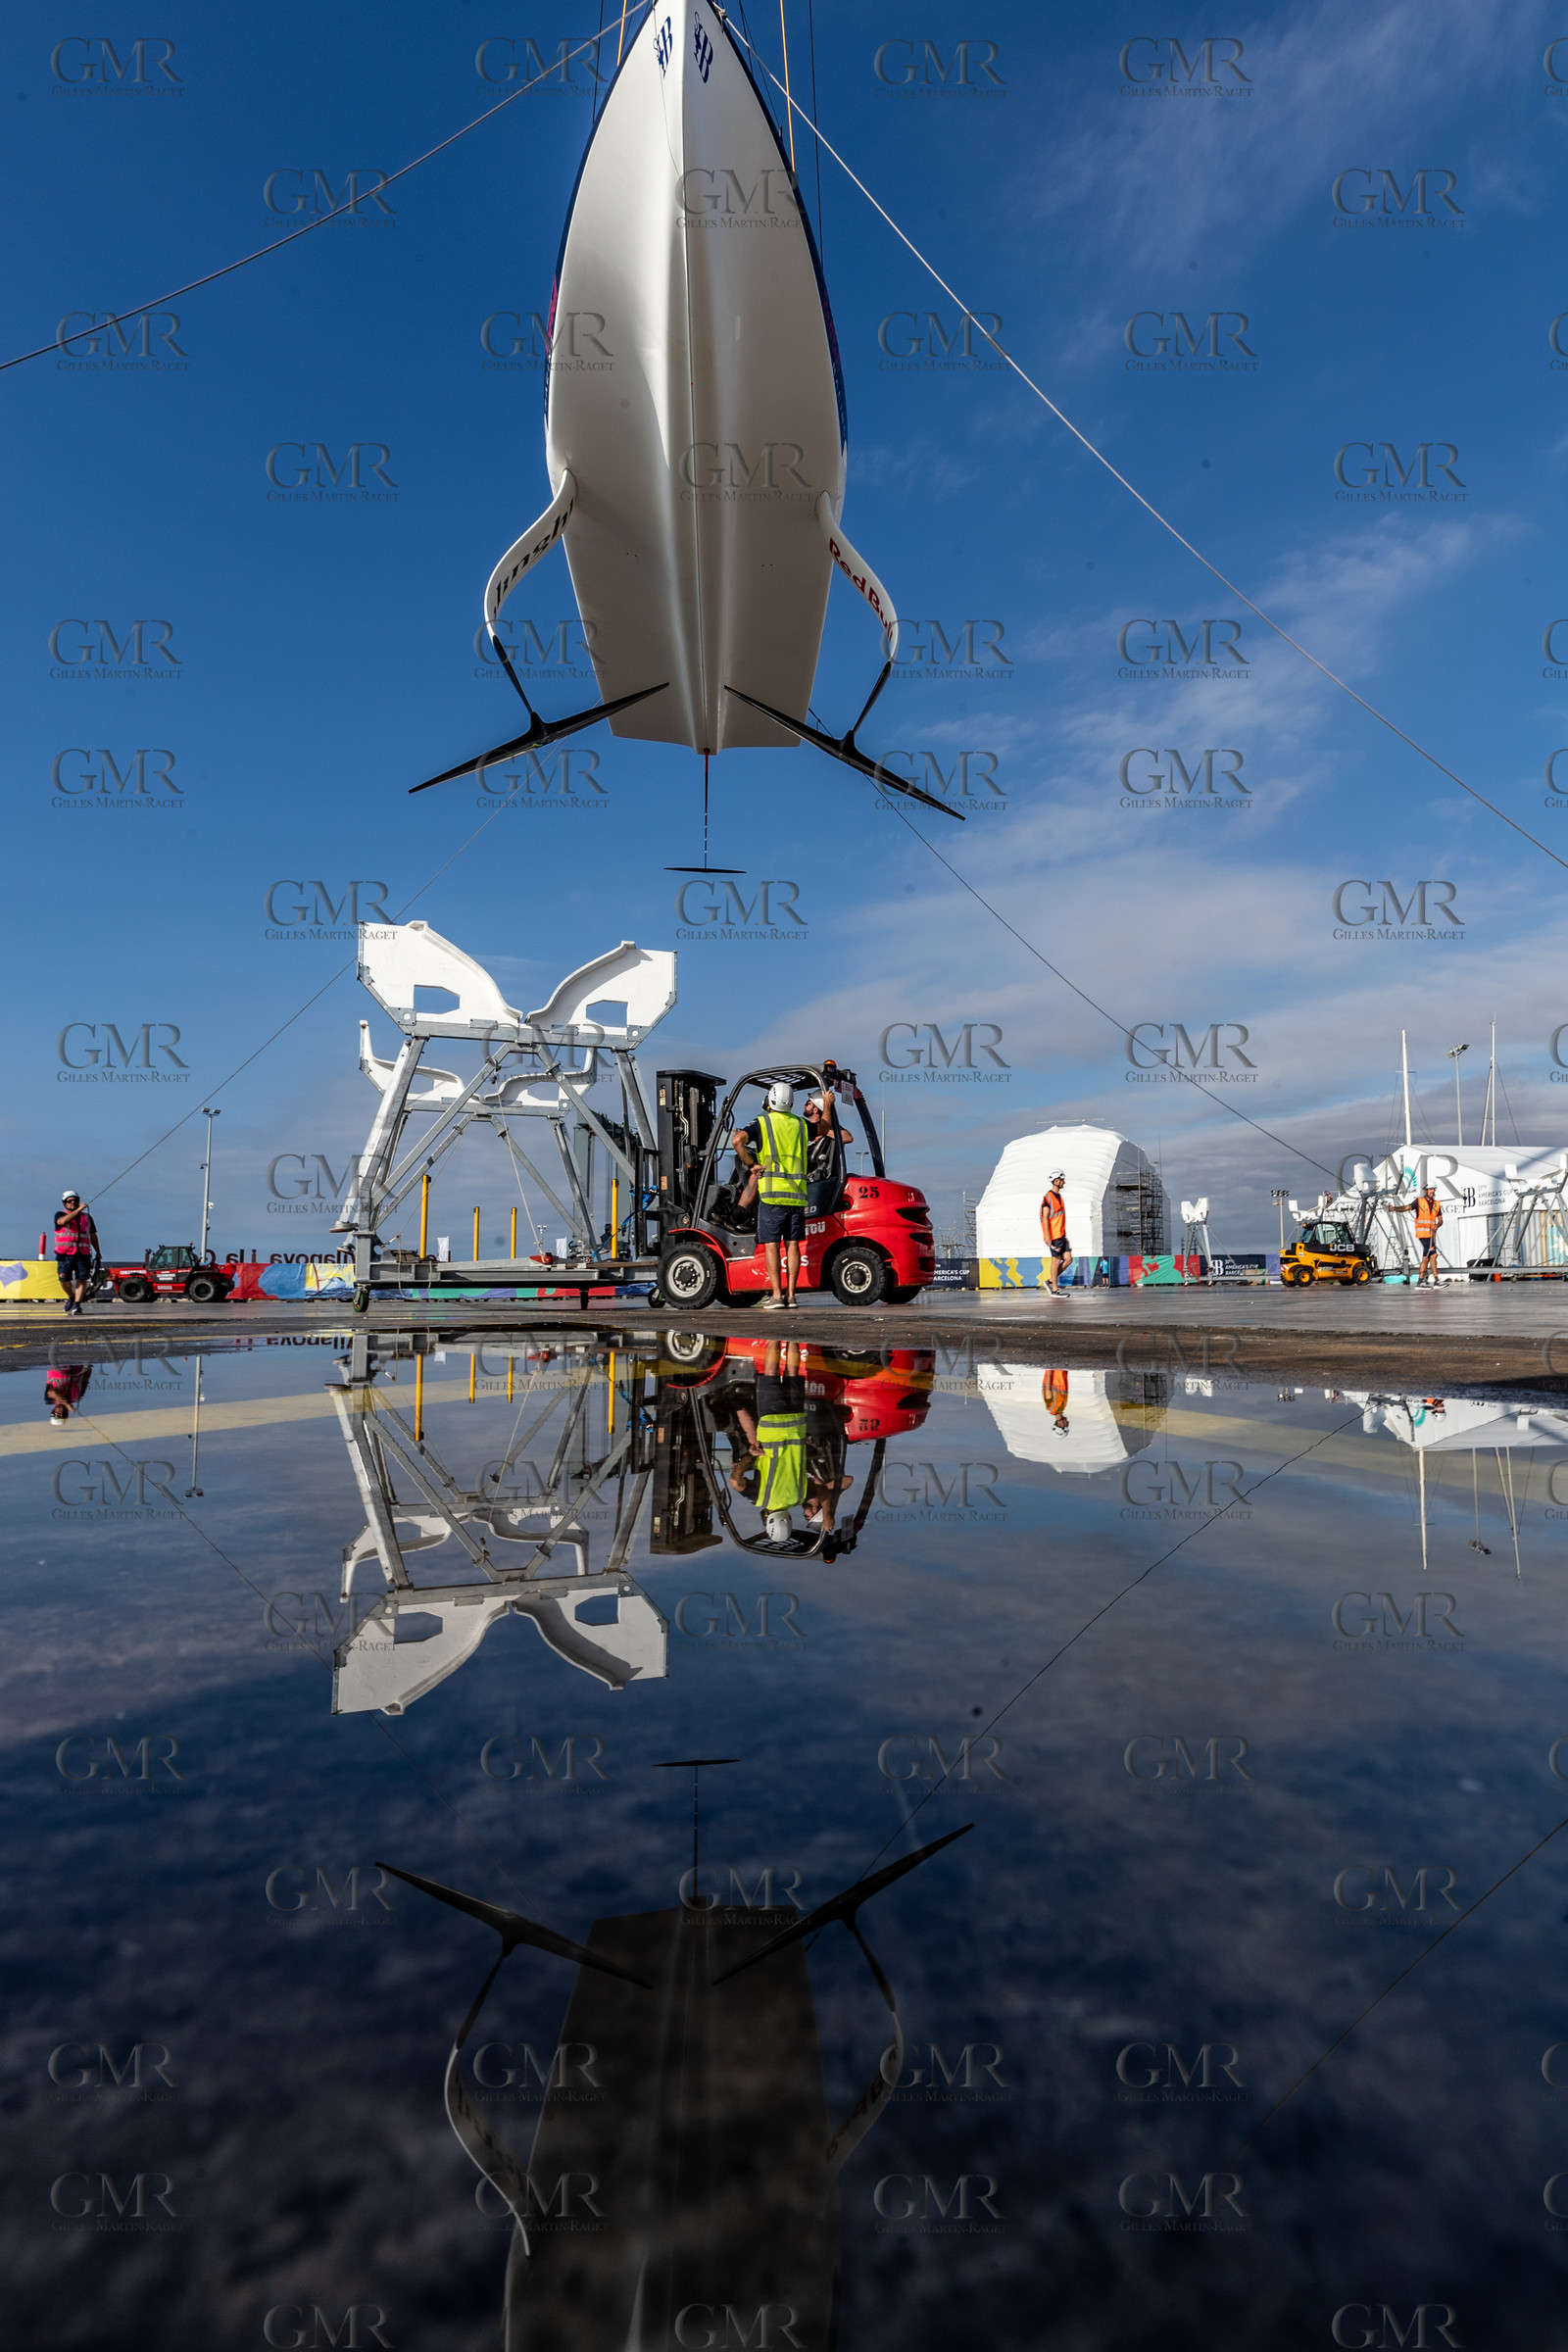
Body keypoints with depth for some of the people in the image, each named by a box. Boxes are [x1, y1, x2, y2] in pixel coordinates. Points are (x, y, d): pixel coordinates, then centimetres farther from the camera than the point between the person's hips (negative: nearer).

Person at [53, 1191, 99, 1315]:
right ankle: (71, 1297, 22)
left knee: (82, 1279, -10)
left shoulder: (87, 1217, 20)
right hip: (65, 1254, -2)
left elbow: (93, 1236, 24)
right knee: (64, 1279, -5)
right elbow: (63, 1221, -17)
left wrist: (98, 1252, 20)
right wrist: (78, 1210, -20)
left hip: (83, 1254, 2)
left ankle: (77, 1305, -12)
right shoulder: (60, 1214, 9)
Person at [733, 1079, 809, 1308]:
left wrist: (751, 1165, -6)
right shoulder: (800, 1124, 12)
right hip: (797, 1193, 4)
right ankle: (791, 1295, 5)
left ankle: (776, 1295, -5)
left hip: (772, 1192, -4)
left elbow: (738, 1140, -17)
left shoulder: (762, 1122, 0)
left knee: (771, 1244, -2)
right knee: (792, 1244, 6)